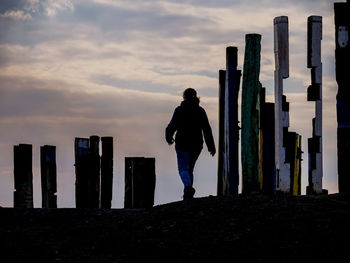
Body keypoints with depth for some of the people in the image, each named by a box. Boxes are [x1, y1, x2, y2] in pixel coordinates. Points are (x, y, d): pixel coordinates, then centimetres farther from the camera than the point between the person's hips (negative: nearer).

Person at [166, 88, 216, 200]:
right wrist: (211, 147, 3)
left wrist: (168, 138, 12)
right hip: (197, 144, 4)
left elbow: (171, 126, -9)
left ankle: (188, 186, -28)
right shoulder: (200, 111, 2)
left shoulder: (179, 110, -8)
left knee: (183, 169, -1)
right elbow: (207, 129, 0)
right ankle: (187, 194, 17)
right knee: (190, 168, 17)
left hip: (182, 144, -4)